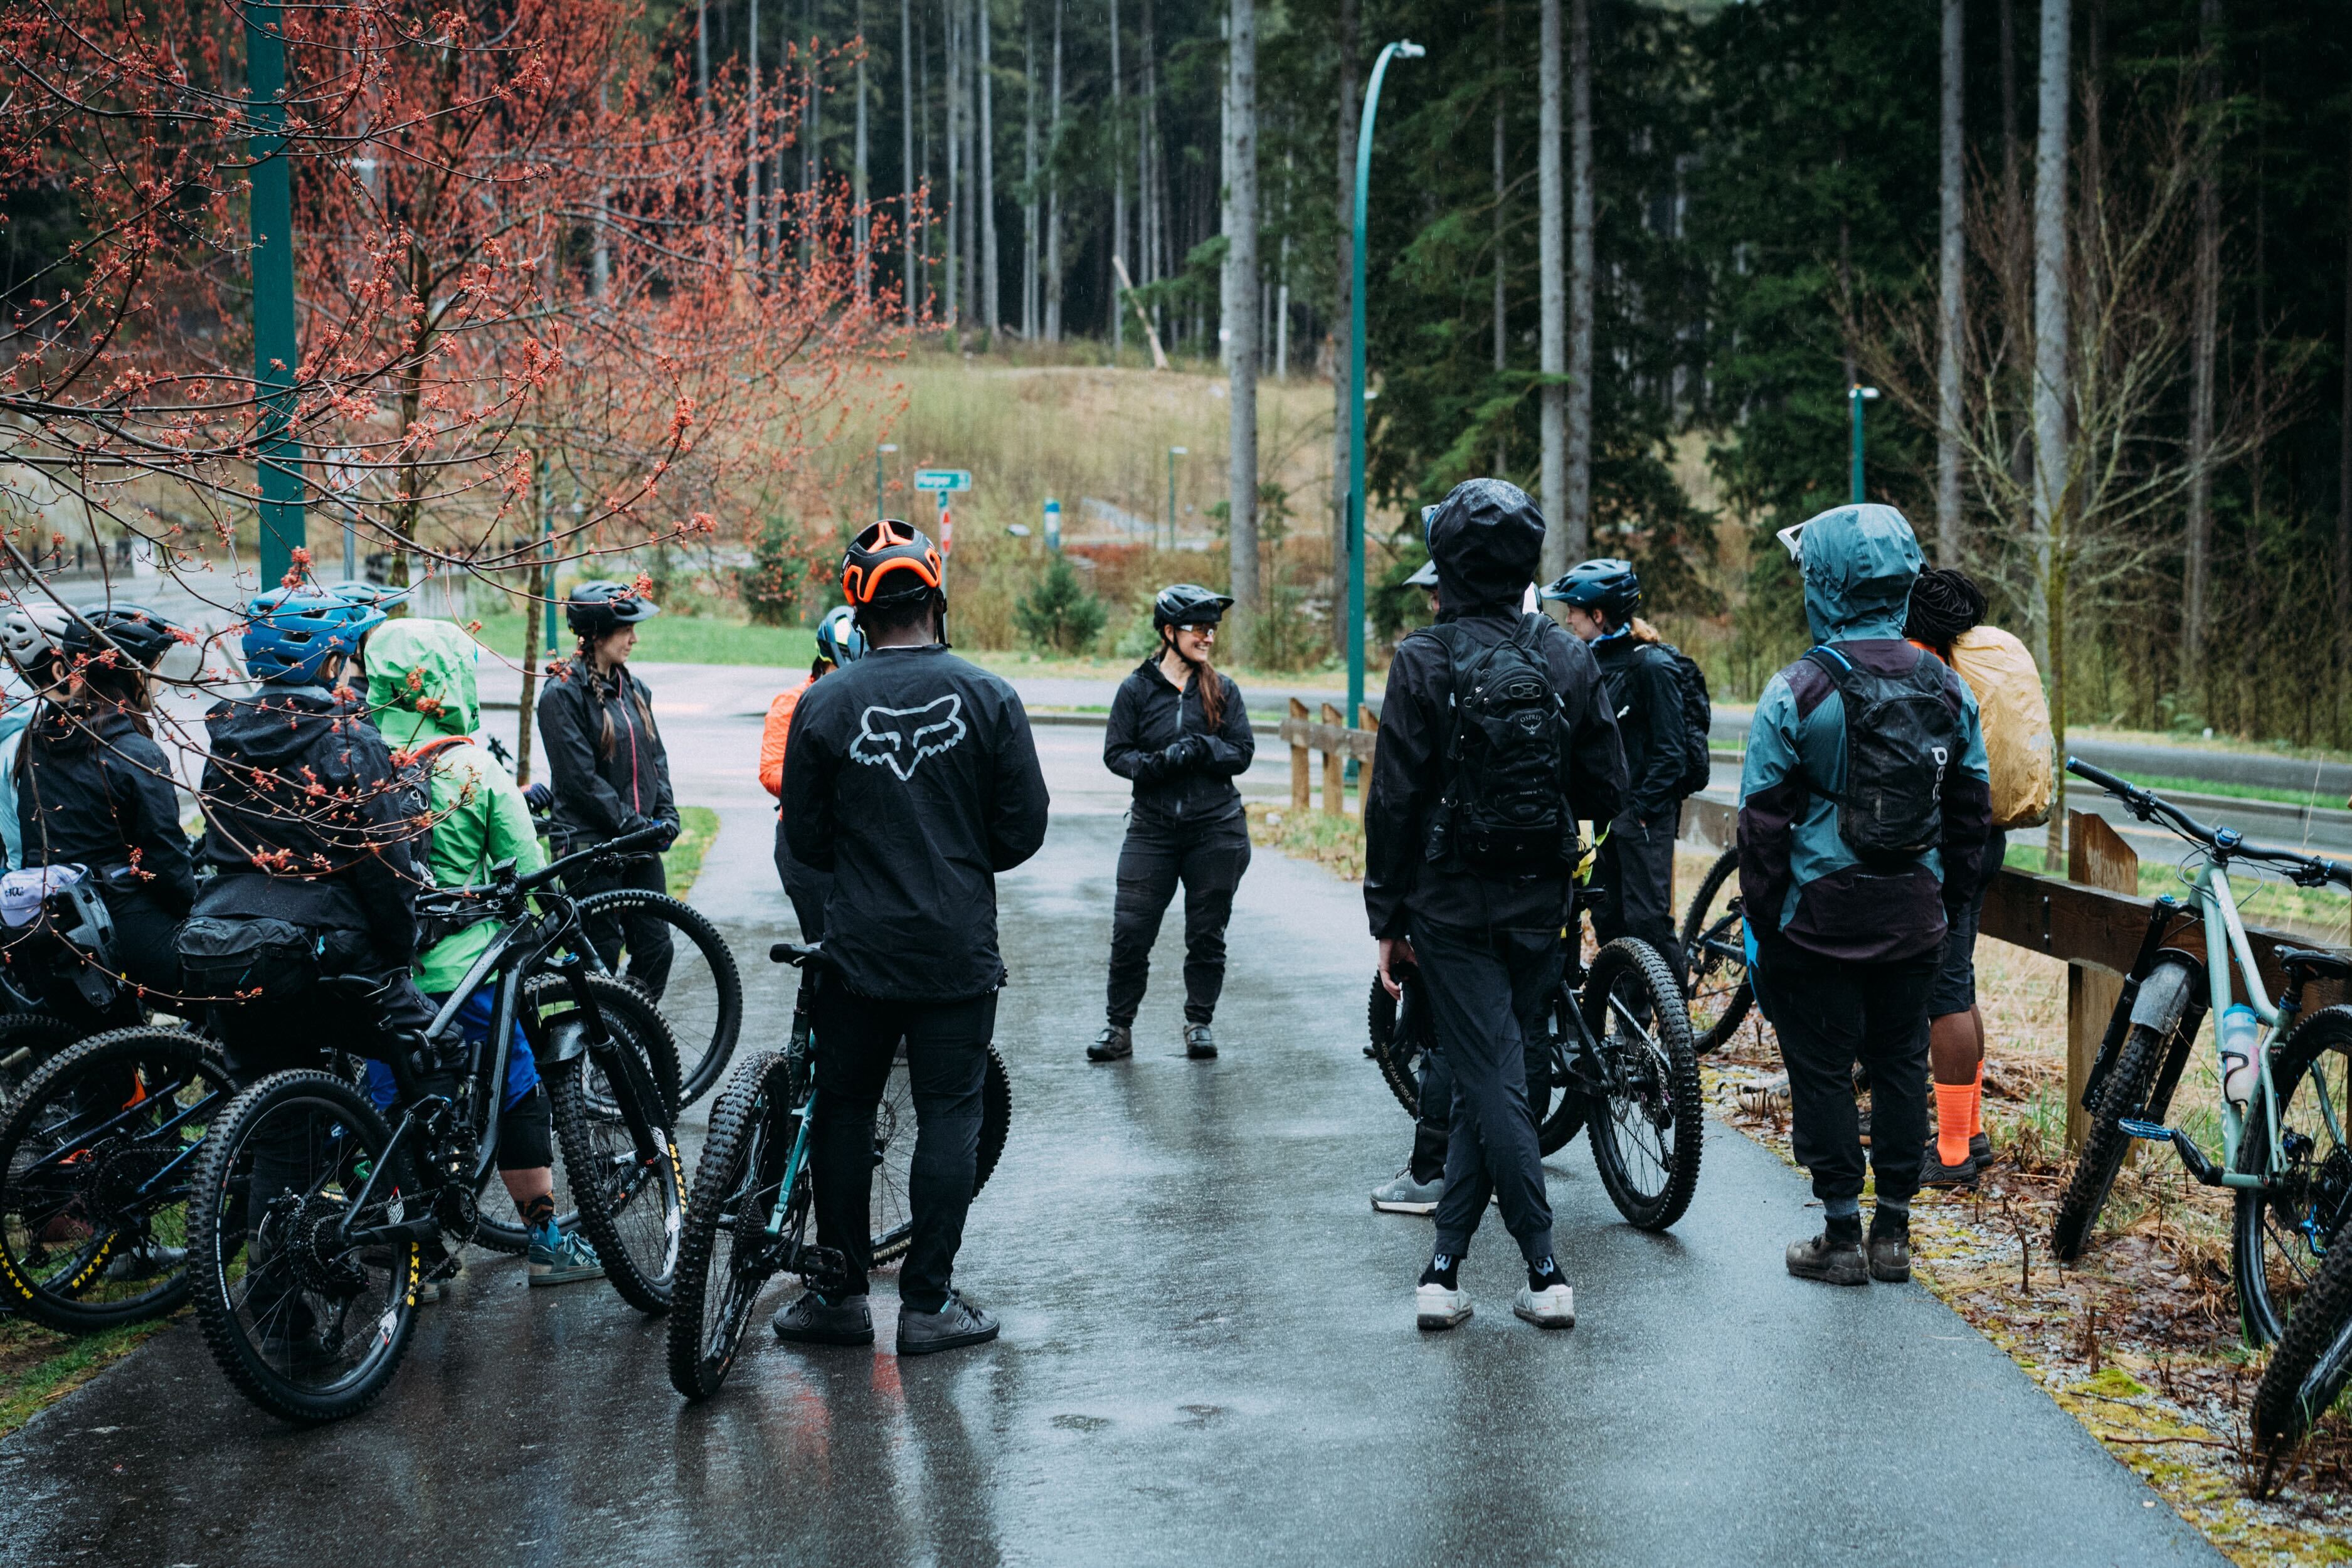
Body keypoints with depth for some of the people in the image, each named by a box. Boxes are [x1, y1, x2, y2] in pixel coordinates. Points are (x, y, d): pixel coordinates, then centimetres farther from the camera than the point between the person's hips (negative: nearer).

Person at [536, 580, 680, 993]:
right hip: (590, 845, -7)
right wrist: (629, 823, -15)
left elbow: (656, 757, 15)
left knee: (656, 948, 5)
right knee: (602, 957, -2)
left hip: (639, 845, 7)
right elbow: (580, 777, -14)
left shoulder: (633, 689, 12)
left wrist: (666, 816, 0)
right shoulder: (563, 693, -10)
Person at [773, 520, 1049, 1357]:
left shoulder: (824, 704, -5)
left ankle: (839, 1296, 17)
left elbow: (804, 838, 1)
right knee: (949, 1117, 5)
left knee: (842, 1111, 12)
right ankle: (928, 1303, 8)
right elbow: (1024, 829, -1)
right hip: (959, 950, 0)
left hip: (859, 948, 1)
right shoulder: (987, 698, -5)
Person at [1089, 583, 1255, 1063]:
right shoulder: (1137, 688, 1)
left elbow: (1243, 752, 1)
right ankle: (1119, 1027, 8)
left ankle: (1200, 1023, 21)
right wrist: (1154, 765, -19)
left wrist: (1201, 749, -17)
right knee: (1130, 933, -4)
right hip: (1152, 829, -1)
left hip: (1216, 830, 1)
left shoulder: (1223, 690, 5)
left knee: (1206, 933, 6)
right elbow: (1115, 753, 0)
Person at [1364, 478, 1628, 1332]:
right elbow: (1609, 791, 2)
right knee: (1489, 1081, 13)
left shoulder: (1425, 660, -10)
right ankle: (1444, 1267, 15)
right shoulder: (1569, 659, 1)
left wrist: (1387, 915, -1)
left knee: (1493, 1085, -1)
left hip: (1453, 905, -4)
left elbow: (1394, 798, -9)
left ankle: (1546, 1273, -4)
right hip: (1540, 908, 4)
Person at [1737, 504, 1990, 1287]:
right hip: (1913, 916, 4)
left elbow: (1764, 819, -9)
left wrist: (1761, 916, -1)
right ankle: (1894, 1231, 18)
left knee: (1822, 1069, 5)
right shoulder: (1948, 689, 3)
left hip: (1820, 915, -4)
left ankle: (1841, 1235, 9)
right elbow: (1971, 810, 10)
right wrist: (1949, 901, 19)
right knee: (1901, 1062, 13)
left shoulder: (1796, 692, -12)